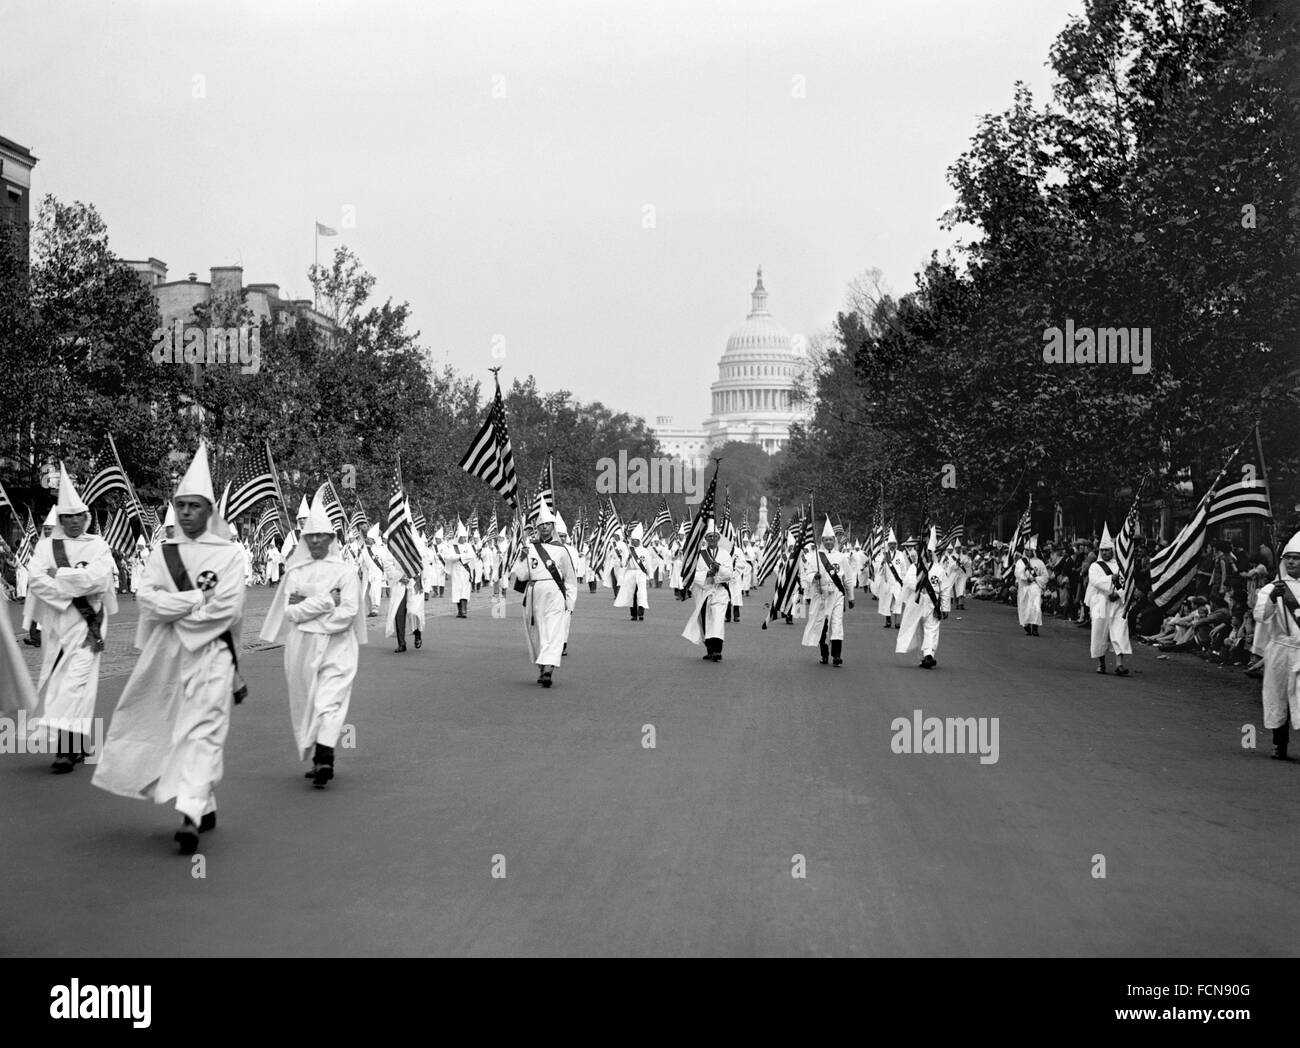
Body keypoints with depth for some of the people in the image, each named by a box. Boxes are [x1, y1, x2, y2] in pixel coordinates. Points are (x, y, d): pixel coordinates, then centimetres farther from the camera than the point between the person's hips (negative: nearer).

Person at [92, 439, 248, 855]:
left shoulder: (228, 553, 1)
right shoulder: (163, 553, 8)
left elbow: (229, 610, -10)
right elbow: (148, 599, -5)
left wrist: (174, 610, -9)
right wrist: (198, 596, -12)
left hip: (211, 653, -3)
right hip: (167, 657, 3)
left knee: (202, 731, -4)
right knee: (170, 730, 3)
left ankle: (191, 814, -7)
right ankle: (205, 807, 6)